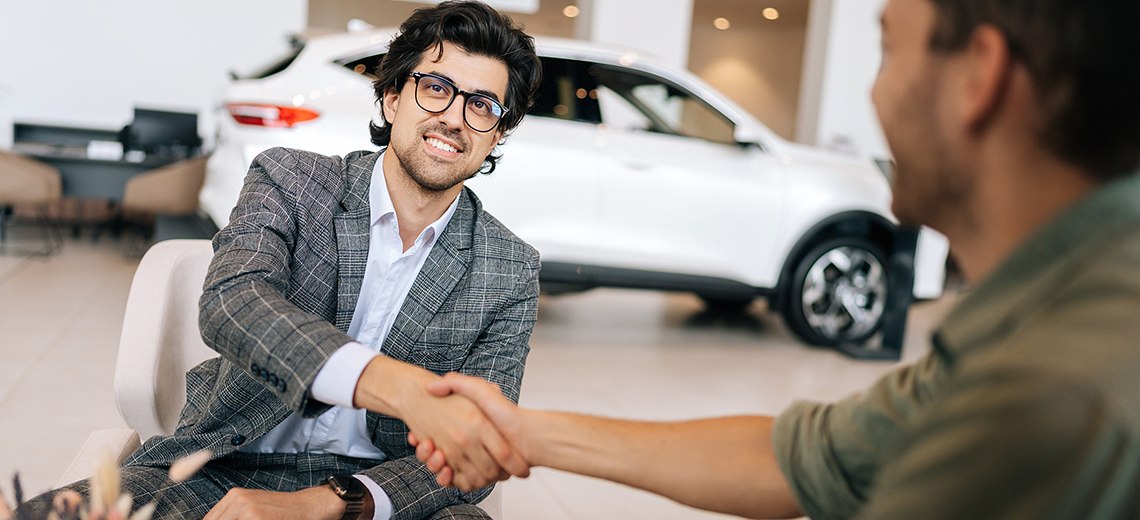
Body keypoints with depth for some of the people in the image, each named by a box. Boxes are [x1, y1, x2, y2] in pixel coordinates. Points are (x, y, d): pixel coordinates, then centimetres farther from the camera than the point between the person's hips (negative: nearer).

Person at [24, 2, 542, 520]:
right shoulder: (287, 181, -1)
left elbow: (473, 460, -5)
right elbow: (230, 304, -22)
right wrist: (404, 388, -39)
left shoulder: (511, 273, 0)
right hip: (225, 470, 0)